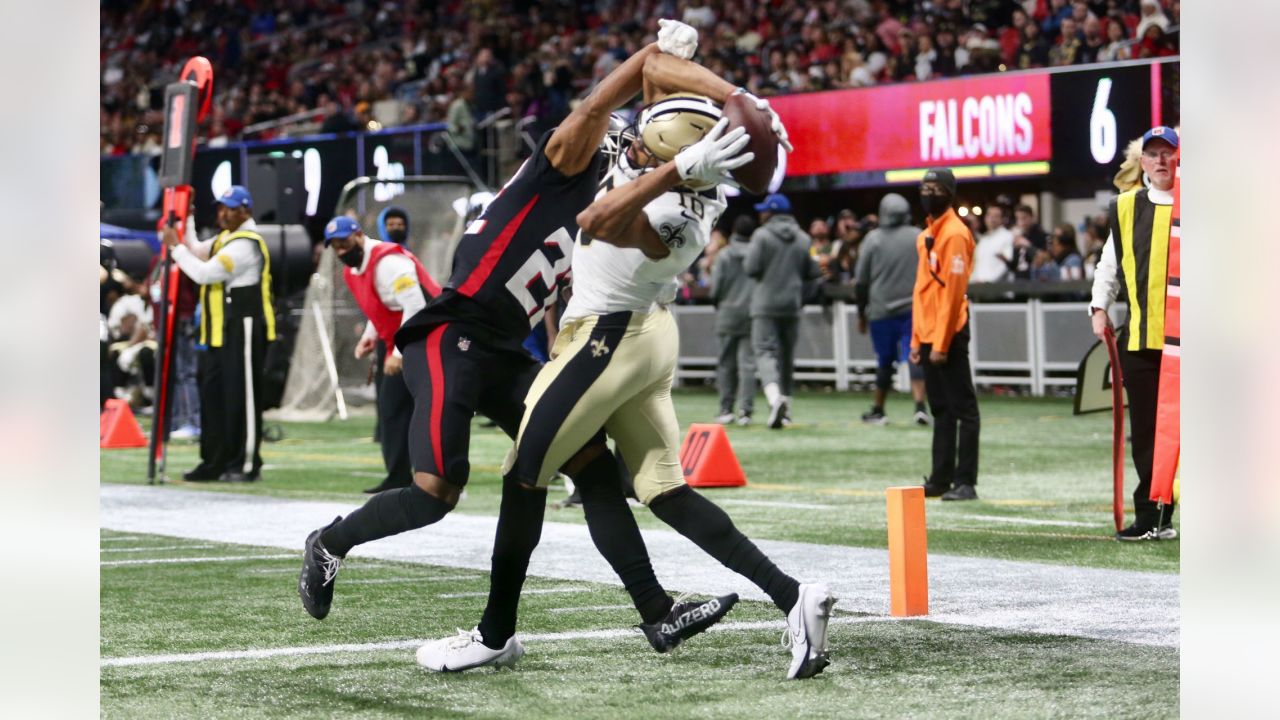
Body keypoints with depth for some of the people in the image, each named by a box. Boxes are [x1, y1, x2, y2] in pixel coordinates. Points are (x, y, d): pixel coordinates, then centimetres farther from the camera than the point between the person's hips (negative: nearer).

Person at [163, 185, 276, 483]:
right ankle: (215, 462, 17)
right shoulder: (226, 238, 18)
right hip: (219, 331, 10)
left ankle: (246, 464, -3)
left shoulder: (245, 244, -16)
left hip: (243, 329, -10)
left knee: (240, 398, -7)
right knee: (212, 395, 11)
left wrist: (176, 246, -11)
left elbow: (204, 273, -20)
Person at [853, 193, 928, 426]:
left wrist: (861, 313, 13)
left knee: (885, 361, 11)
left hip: (881, 311, 0)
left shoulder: (873, 239, -1)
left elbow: (861, 281, 2)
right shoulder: (920, 238, 1)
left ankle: (878, 410, 20)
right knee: (915, 358, -4)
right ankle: (920, 405, -21)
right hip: (914, 309, 0)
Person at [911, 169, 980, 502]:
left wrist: (941, 342, -18)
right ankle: (940, 478, 17)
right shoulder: (927, 234, 16)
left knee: (962, 408, -5)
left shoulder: (954, 234, -11)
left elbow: (952, 291, -16)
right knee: (941, 409, 12)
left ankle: (965, 481, -4)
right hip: (928, 336, 9)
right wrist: (917, 340, 14)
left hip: (949, 335, -9)